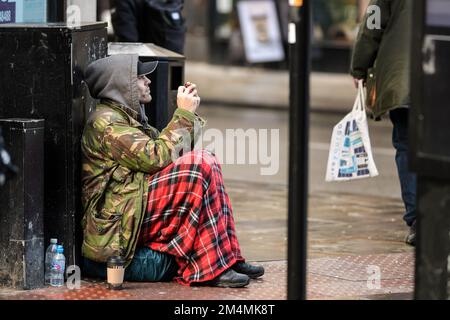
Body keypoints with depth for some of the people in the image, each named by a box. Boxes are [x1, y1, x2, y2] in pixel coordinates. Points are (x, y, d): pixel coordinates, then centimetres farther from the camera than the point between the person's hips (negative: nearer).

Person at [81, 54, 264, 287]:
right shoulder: (105, 122, -11)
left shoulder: (127, 116, 22)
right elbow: (155, 158, -19)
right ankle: (206, 268, -20)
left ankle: (228, 257, -2)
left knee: (206, 162, 5)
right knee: (200, 165, -20)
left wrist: (188, 113, 11)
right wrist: (184, 114, -10)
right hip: (115, 222, -10)